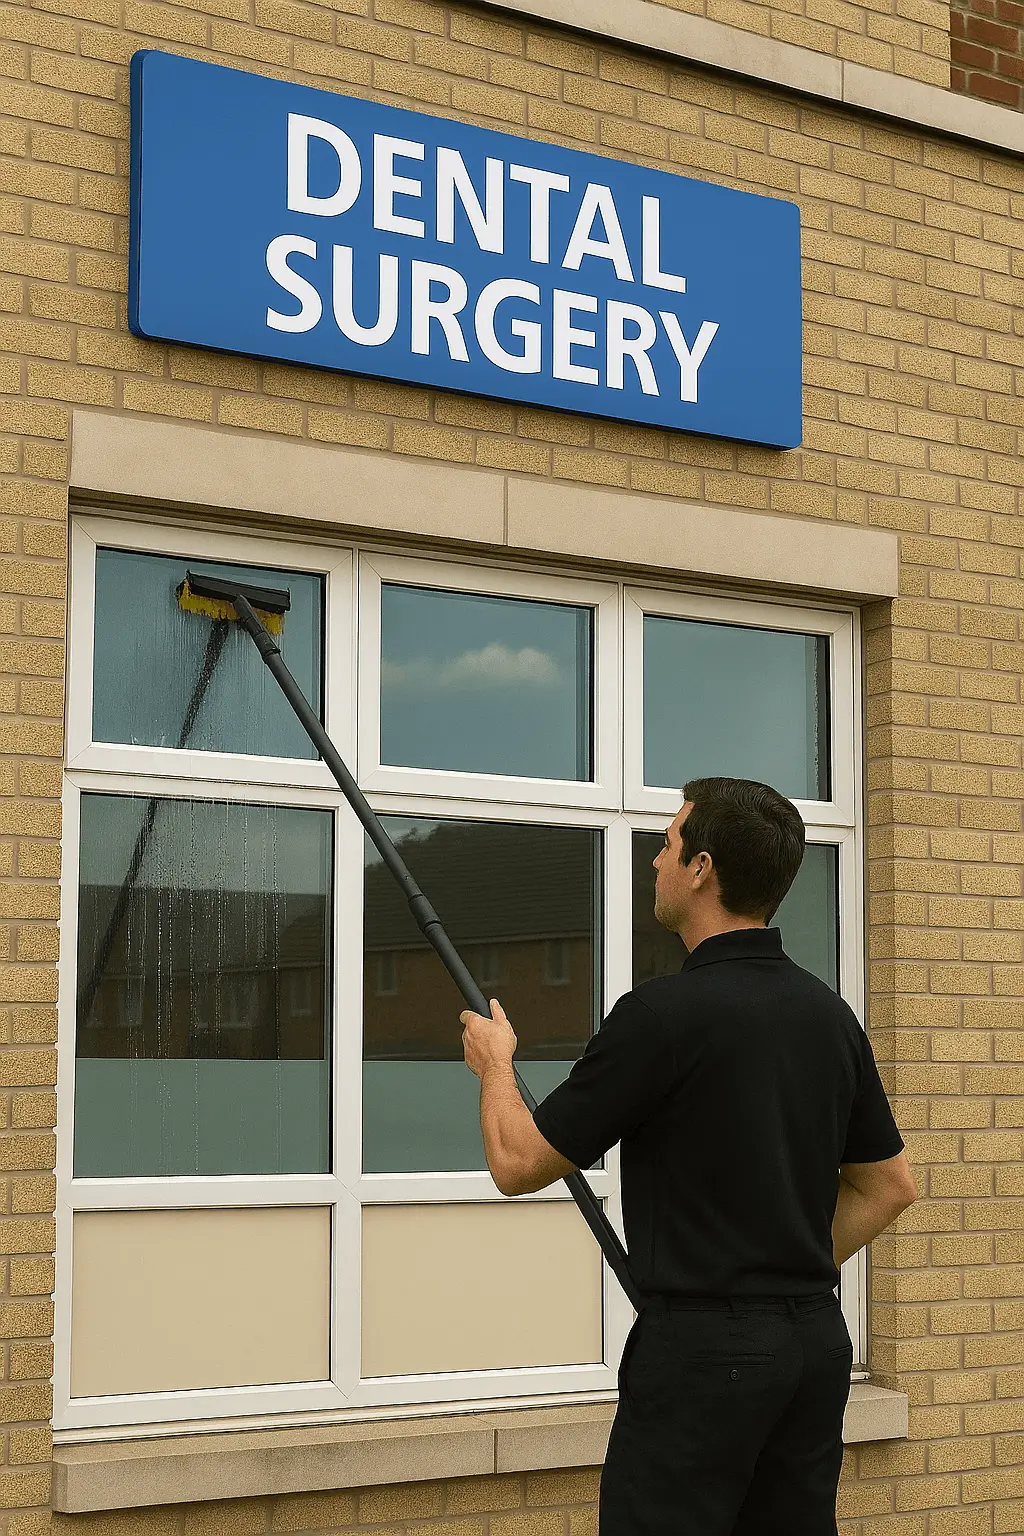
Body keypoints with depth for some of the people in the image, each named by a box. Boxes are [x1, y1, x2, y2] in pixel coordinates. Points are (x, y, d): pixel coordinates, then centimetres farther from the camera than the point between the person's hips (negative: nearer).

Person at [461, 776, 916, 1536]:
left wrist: (494, 1062, 10)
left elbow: (520, 1163, -8)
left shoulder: (666, 1011, -16)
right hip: (816, 1338, 8)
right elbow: (888, 1186, 15)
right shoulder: (827, 1012, 7)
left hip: (704, 1346, -8)